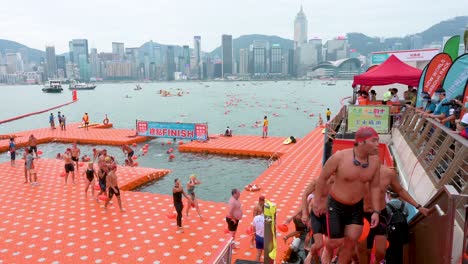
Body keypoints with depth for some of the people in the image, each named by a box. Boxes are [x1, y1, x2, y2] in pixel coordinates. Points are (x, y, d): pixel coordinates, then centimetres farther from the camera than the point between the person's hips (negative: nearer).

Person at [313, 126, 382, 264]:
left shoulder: (375, 161, -11)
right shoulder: (339, 157, -24)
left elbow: (375, 187, 2)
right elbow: (322, 178, -12)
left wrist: (376, 211, -1)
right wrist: (318, 202, -5)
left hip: (357, 207, 4)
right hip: (336, 205, -4)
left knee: (351, 242, 7)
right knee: (335, 243, 2)